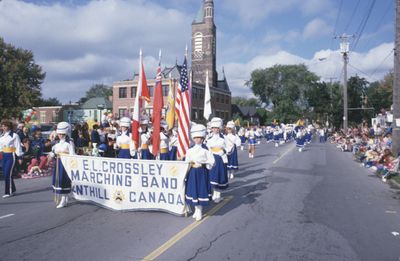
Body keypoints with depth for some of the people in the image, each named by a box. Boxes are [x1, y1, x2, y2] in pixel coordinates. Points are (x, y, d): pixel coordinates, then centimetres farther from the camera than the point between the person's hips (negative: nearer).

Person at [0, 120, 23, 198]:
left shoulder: (14, 135, -11)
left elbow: (18, 147, -10)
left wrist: (20, 157, -11)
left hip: (11, 156, -8)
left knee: (8, 174, -9)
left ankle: (8, 192, 1)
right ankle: (12, 189, 25)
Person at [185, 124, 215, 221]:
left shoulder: (206, 149, -5)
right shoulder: (190, 150, 5)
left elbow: (211, 162, -6)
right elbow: (186, 161, 6)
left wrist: (203, 163, -18)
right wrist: (190, 163, -13)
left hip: (202, 172, -3)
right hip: (192, 172, 3)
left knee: (201, 190, 1)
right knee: (193, 190, 8)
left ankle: (199, 211, 15)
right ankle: (196, 210, 27)